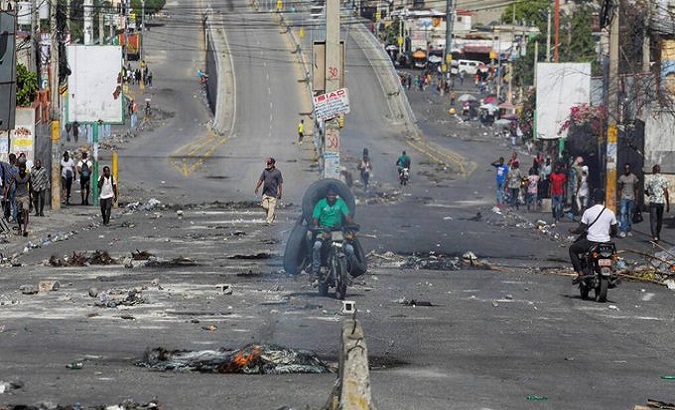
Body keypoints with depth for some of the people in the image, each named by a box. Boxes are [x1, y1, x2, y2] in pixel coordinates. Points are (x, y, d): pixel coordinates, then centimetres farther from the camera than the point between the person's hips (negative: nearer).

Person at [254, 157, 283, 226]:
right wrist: (257, 188, 9)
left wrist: (280, 193, -6)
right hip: (265, 192, 4)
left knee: (271, 208, -7)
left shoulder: (277, 172, -3)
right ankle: (272, 216, 25)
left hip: (273, 193, -4)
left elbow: (280, 183, -2)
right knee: (264, 206, 0)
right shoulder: (265, 171, 9)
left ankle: (269, 221, -4)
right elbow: (261, 180, 15)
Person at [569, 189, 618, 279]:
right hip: (605, 242, 4)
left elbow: (580, 229, -4)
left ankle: (580, 272, 5)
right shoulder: (610, 213, 0)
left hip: (591, 242, -4)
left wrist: (573, 230, 17)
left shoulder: (588, 212, -9)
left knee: (572, 249, 20)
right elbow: (614, 231, 9)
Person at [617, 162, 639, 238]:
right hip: (623, 198, -1)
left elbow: (636, 189, 8)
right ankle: (622, 231, -20)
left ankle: (629, 230, 15)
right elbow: (620, 189, 8)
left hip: (631, 198, 1)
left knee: (630, 214, 5)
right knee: (622, 213, -15)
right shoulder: (621, 178, 4)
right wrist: (619, 200, 3)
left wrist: (636, 199, 4)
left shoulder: (634, 177, 4)